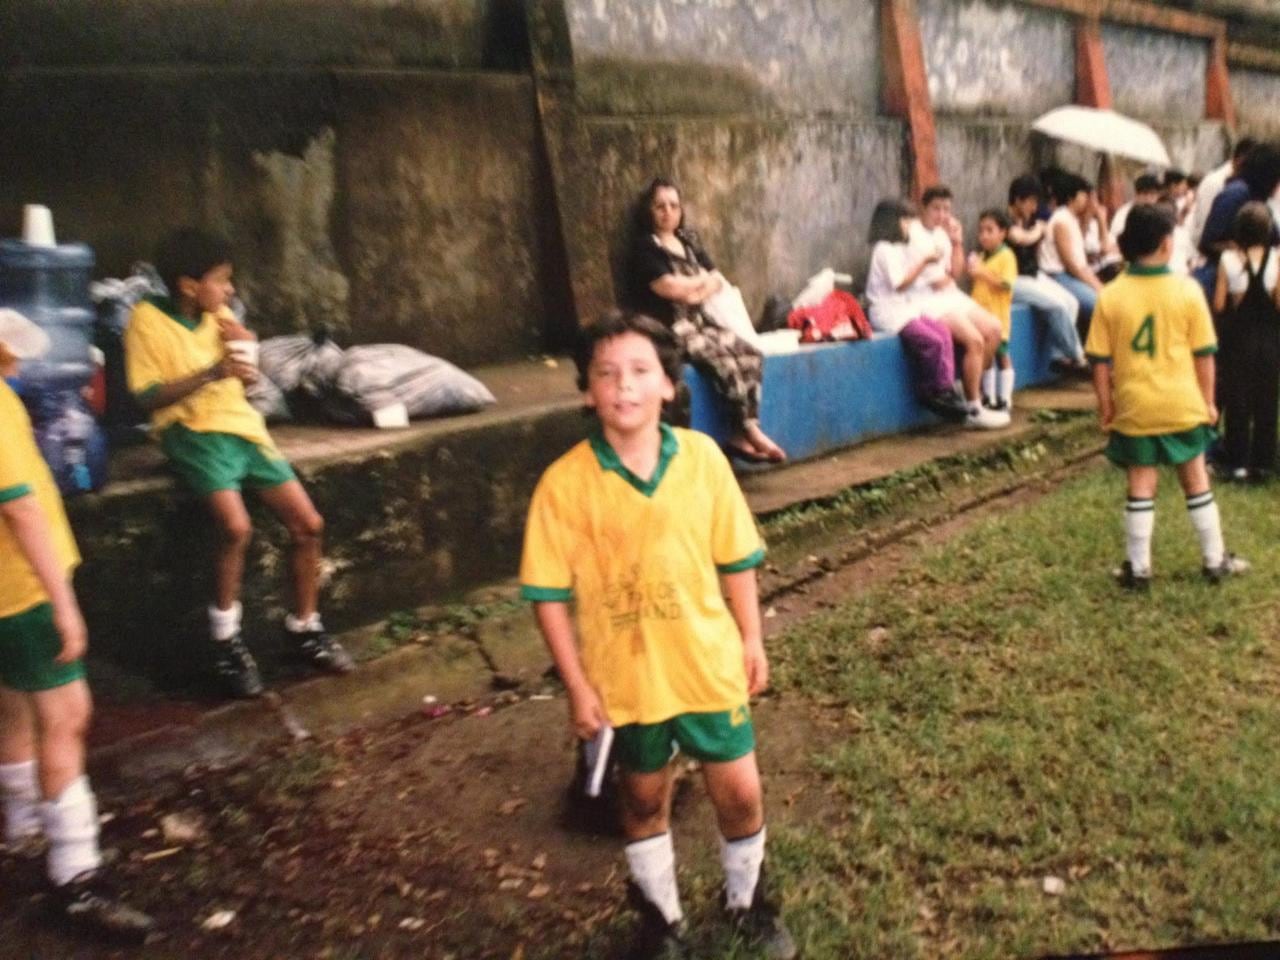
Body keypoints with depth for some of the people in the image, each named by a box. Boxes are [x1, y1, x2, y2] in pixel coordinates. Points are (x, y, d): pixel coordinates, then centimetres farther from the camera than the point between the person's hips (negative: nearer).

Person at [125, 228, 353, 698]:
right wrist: (210, 373, -21)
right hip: (195, 433, -6)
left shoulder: (218, 314, 9)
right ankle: (226, 641, -8)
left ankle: (303, 629, 16)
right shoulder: (147, 320, -8)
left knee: (308, 524, -2)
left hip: (242, 426, 6)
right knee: (236, 527, -29)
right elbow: (147, 397, -13)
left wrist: (244, 348, -3)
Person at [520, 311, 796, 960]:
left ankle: (748, 903, 43)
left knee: (740, 793, 13)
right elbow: (550, 595, -11)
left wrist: (752, 640, 4)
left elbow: (736, 558, 0)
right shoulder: (564, 483, -17)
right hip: (625, 678, -1)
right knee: (644, 800, 19)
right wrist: (578, 686, -10)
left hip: (710, 665, 1)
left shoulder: (702, 457, -10)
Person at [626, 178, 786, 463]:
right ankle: (751, 431, -16)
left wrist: (698, 291, -11)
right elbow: (667, 286, -17)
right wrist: (703, 280, 0)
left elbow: (717, 279, 12)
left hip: (700, 321, 7)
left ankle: (741, 435, -18)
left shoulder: (688, 239, 17)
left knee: (750, 354, -14)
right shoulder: (644, 245, -4)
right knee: (724, 359, -26)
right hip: (670, 328, -7)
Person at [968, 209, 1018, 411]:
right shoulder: (979, 256, 13)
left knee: (1001, 355, 1)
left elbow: (1006, 284, -17)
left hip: (998, 315, -6)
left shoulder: (1006, 256, -7)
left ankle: (1005, 398, 8)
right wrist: (972, 271, 2)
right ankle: (988, 397, 19)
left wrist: (983, 273, -22)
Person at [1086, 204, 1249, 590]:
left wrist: (1105, 403, 5)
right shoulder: (1187, 290, -8)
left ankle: (1138, 569, 13)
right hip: (1182, 405, 0)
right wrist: (1208, 400, 7)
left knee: (1141, 486, 9)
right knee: (1196, 481, 14)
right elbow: (1204, 353, -4)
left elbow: (1101, 360, -6)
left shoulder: (1111, 296, -7)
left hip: (1135, 409, 0)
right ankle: (1215, 560, 26)